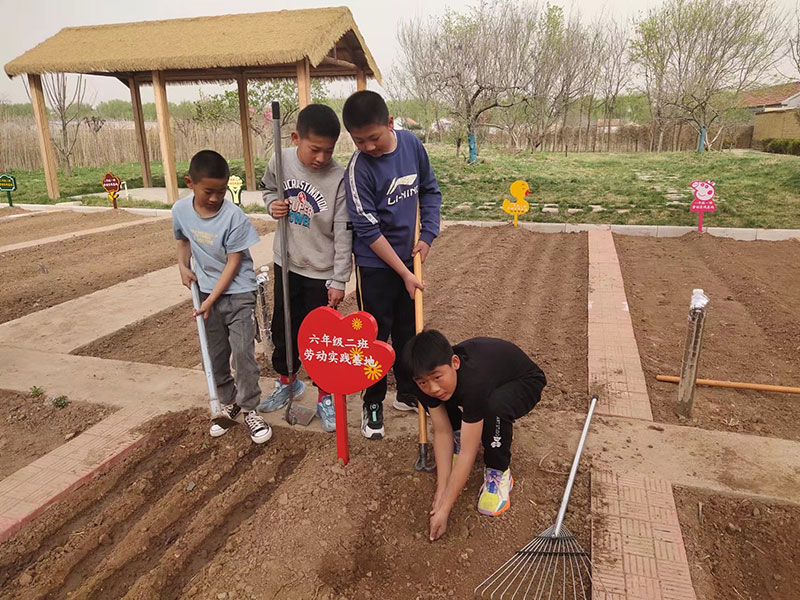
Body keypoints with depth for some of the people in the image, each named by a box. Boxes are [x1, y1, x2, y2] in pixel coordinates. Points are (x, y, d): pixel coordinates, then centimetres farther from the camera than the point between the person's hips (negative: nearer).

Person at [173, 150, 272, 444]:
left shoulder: (234, 216, -21)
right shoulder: (181, 210, -6)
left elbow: (233, 262, -17)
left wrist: (211, 300, -16)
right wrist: (183, 266, 2)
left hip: (238, 293, -4)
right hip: (206, 292, 5)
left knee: (243, 353, -6)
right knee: (215, 355, 13)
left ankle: (249, 409, 11)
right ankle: (229, 403, 31)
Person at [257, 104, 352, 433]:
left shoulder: (339, 178, -20)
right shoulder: (280, 162, -8)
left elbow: (343, 234, -16)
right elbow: (268, 189, 14)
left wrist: (339, 281, -14)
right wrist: (273, 204, -9)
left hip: (321, 272, -4)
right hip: (286, 263, 5)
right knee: (283, 328, 20)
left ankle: (325, 397, 26)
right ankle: (287, 381, 45)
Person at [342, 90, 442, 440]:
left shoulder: (411, 143, -5)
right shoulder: (358, 169, -20)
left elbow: (430, 190, 8)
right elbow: (369, 231, -20)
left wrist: (428, 235, -4)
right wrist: (404, 274, -18)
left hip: (408, 257, 5)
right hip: (375, 265, -5)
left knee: (408, 331, 17)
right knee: (376, 337, 5)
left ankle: (408, 394, 35)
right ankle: (372, 404, 24)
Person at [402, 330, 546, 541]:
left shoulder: (473, 381, -42)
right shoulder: (428, 380, -24)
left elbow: (468, 453, -38)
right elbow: (442, 431, -18)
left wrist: (444, 509, -35)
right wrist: (442, 488, -23)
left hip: (523, 383, -5)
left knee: (495, 408, -39)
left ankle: (498, 474, -14)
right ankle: (461, 434, 6)